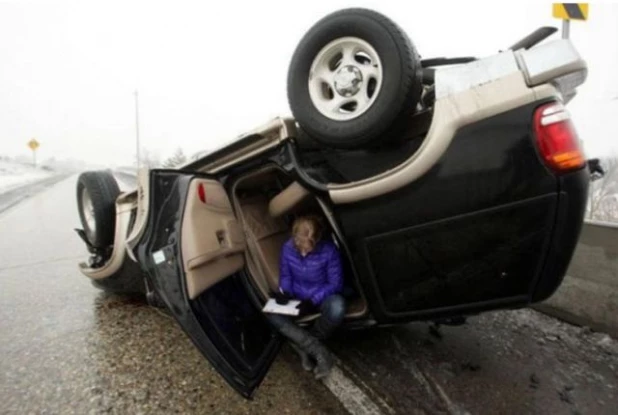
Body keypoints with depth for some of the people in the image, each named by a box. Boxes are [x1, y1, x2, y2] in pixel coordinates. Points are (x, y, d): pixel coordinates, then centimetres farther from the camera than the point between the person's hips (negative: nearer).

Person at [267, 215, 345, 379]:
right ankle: (320, 353, -23)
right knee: (272, 314, -26)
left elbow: (335, 284, -15)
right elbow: (285, 275, 3)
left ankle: (304, 346, -10)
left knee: (337, 307, -38)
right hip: (297, 298, 3)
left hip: (323, 297, -2)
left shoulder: (329, 250, -21)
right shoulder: (287, 248, -13)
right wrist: (285, 292, -18)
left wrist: (313, 301, -26)